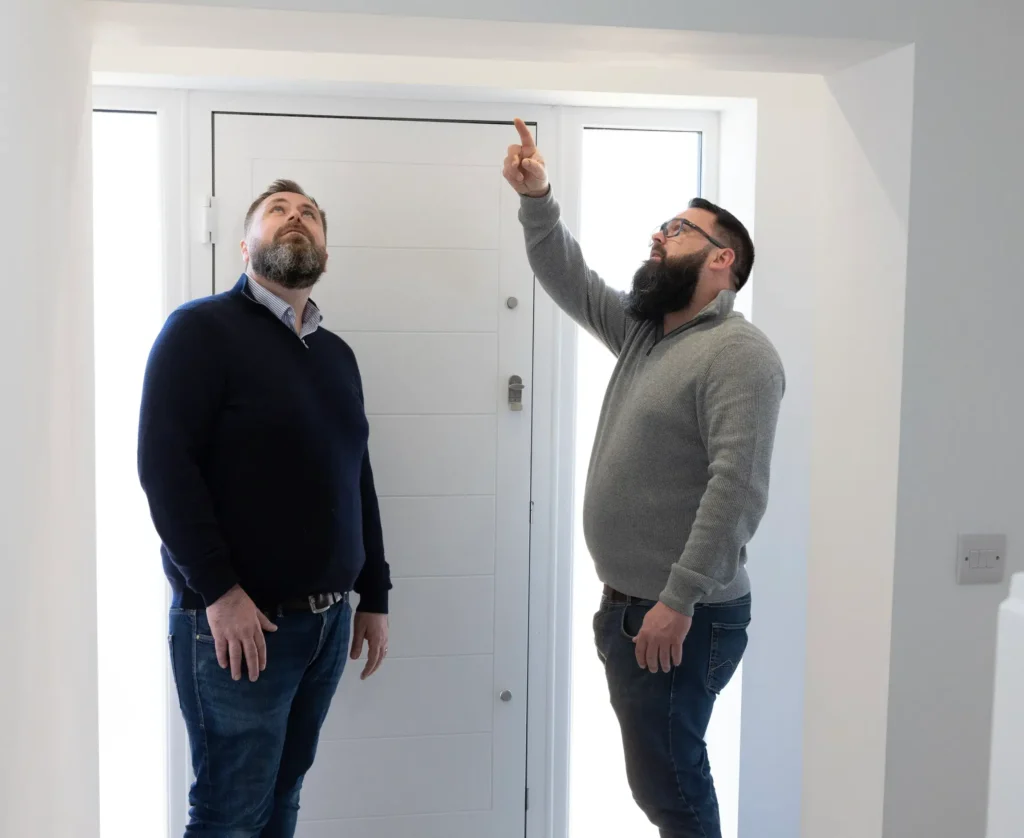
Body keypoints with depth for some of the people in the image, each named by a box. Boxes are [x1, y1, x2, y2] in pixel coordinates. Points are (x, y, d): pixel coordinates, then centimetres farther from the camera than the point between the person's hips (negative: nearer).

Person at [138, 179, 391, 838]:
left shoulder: (337, 354, 14)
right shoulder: (203, 329, -6)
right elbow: (163, 464, -15)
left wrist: (374, 596, 15)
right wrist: (218, 591, -20)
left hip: (329, 618, 6)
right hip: (237, 621, -6)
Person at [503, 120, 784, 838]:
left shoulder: (739, 353, -16)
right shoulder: (643, 331, 12)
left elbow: (737, 485, -25)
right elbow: (569, 283, 15)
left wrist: (679, 601, -28)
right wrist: (537, 201, -1)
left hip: (683, 618, -9)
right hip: (627, 606, 9)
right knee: (662, 776, 18)